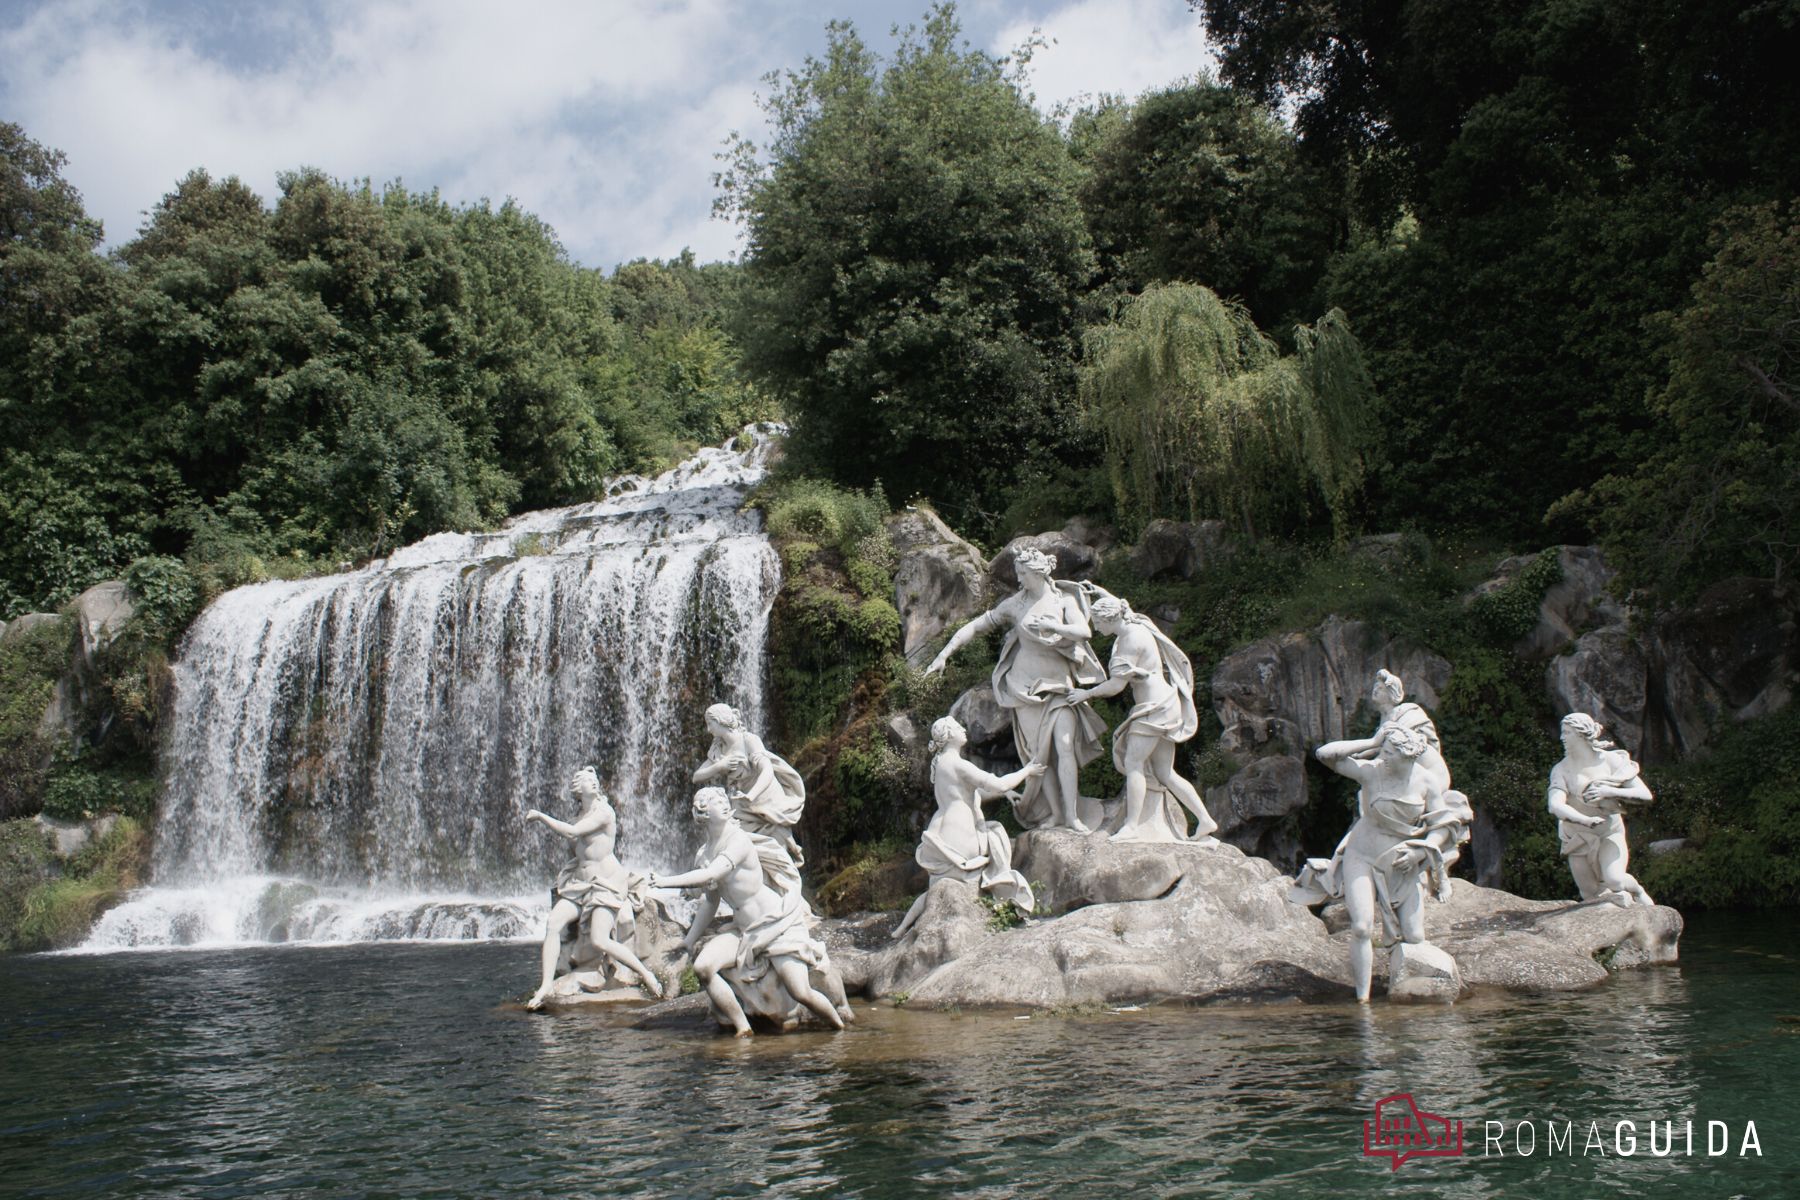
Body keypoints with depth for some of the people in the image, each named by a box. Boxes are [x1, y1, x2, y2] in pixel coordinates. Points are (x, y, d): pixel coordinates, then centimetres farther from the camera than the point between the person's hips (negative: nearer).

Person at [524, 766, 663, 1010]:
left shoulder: (604, 812, -9)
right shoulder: (580, 818, 15)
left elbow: (571, 832, -19)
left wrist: (540, 816, -10)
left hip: (607, 883, -7)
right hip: (579, 883, 7)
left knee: (600, 941, -19)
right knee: (553, 924, -13)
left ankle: (646, 974, -3)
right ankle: (545, 987, -11)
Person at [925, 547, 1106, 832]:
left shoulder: (1064, 600, 0)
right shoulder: (1015, 604, 1)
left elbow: (1085, 631, -14)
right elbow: (975, 627, 4)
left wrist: (1050, 625, -27)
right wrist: (943, 655, -1)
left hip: (1060, 685, 0)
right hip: (1027, 688, 1)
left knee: (1065, 747, -13)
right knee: (1040, 753, -1)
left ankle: (1072, 816, -9)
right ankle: (1054, 814, 7)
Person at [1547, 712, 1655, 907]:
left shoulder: (1611, 761, -8)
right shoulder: (1562, 770, -10)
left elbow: (1645, 794, -11)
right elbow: (1555, 805, -26)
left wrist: (1610, 791, -25)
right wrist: (1585, 820, -43)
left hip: (1610, 834, -2)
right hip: (1578, 839, 2)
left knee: (1614, 879, -26)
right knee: (1592, 897, 5)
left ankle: (1637, 891, 7)